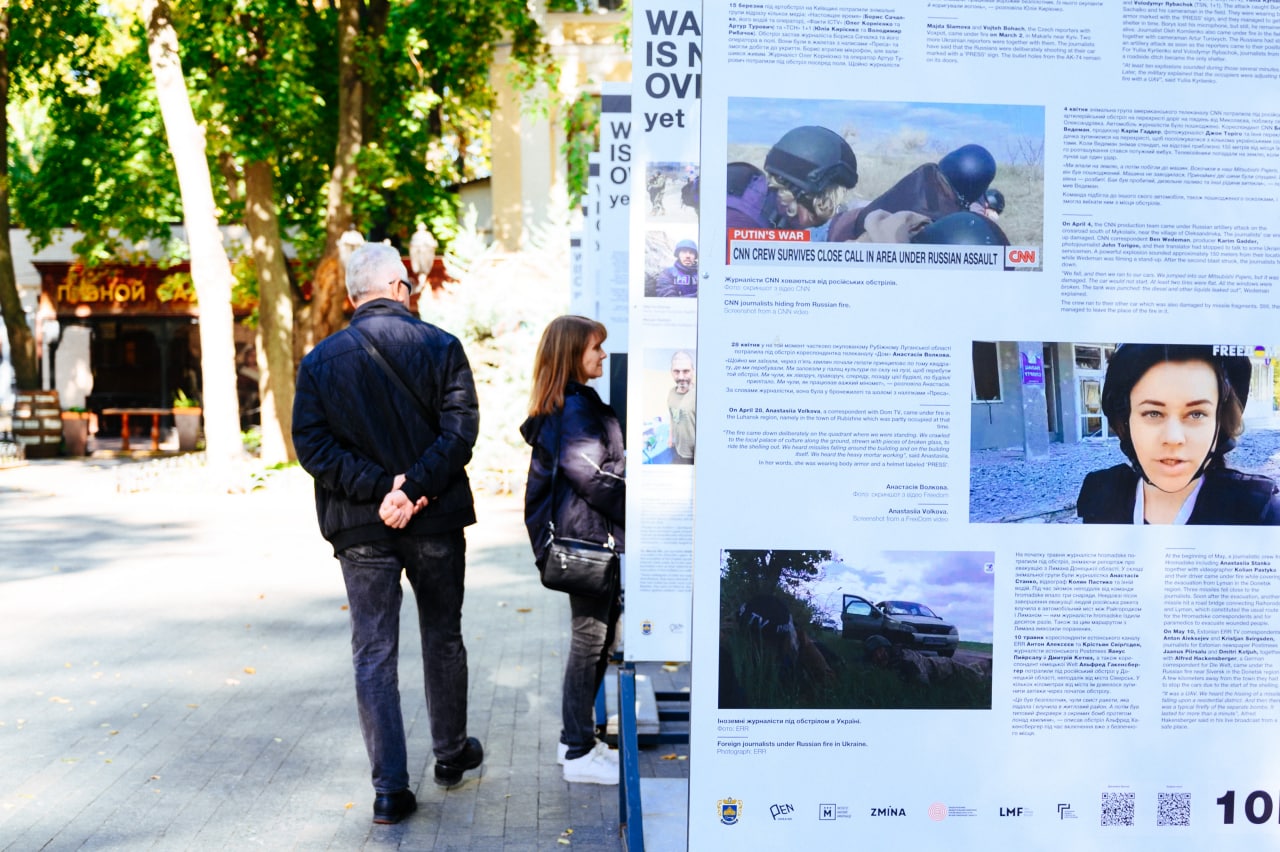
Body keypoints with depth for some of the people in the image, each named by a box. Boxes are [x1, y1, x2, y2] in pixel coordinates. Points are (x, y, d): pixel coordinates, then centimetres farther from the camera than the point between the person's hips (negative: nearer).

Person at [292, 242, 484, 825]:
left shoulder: (320, 360, 1)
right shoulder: (440, 346, -3)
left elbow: (312, 445, -7)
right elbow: (460, 429, -14)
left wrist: (381, 488, -12)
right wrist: (413, 488, -18)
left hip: (361, 528, 0)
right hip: (436, 521, 0)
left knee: (374, 655, 6)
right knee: (442, 639, 17)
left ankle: (390, 788, 6)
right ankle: (451, 754, 33)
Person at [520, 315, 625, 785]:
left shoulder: (561, 406, 16)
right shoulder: (575, 408, -16)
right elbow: (592, 476, -20)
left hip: (583, 537, 10)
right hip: (587, 537, -10)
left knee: (596, 639, 16)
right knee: (589, 641, -2)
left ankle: (576, 740, 26)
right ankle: (579, 754, 7)